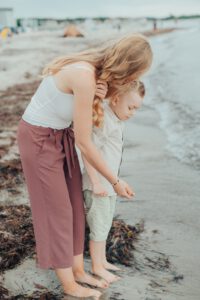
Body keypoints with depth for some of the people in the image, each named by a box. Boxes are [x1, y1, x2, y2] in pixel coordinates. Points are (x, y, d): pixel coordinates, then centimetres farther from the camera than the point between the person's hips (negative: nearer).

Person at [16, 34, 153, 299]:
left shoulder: (92, 69, -4)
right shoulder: (84, 77, -31)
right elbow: (84, 142, -25)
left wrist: (95, 104, -5)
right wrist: (115, 181, -15)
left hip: (60, 135, 8)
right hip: (38, 139, -8)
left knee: (75, 205, 11)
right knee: (57, 211, 1)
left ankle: (78, 270, 27)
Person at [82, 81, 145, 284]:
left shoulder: (116, 118, 6)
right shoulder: (103, 121, -23)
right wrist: (96, 183, -22)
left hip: (109, 183, 9)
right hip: (98, 184, -9)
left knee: (105, 224, 21)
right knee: (99, 226, 5)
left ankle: (102, 260, 37)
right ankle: (97, 267, 23)